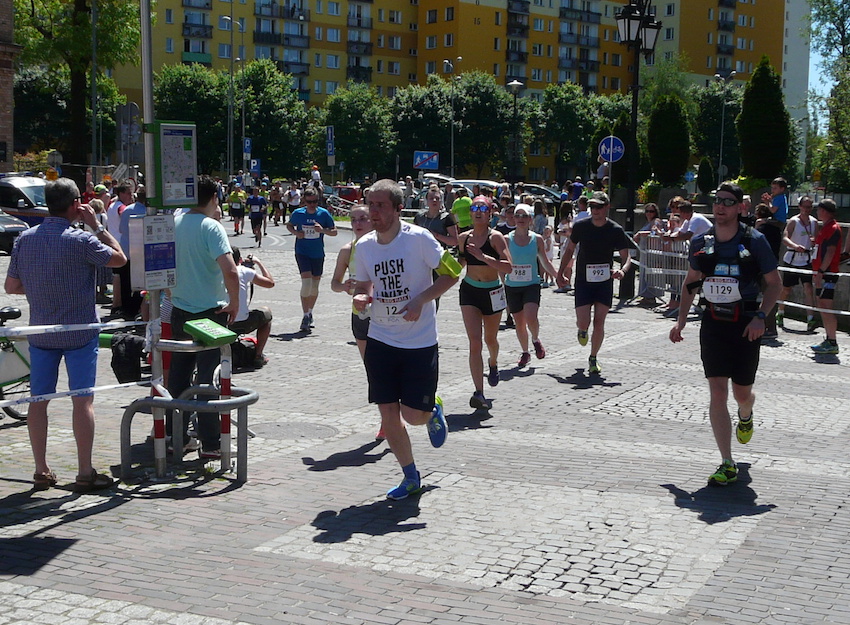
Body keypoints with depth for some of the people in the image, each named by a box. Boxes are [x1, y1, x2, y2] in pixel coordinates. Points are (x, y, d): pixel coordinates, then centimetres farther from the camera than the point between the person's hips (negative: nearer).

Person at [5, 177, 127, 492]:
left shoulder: (24, 239, -1)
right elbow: (119, 259, -2)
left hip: (40, 332, 4)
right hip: (79, 332, -4)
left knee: (38, 400, 10)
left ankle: (41, 471, 15)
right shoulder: (81, 240, -15)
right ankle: (85, 473, 4)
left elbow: (11, 286, 4)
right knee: (83, 400, 1)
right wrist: (97, 225, 1)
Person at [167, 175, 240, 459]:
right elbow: (230, 271, -27)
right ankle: (210, 444, 5)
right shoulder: (211, 227, -16)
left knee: (178, 375, 14)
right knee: (207, 378, 1)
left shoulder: (175, 223, 3)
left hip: (179, 311, 6)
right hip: (209, 313, -6)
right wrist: (234, 302, -12)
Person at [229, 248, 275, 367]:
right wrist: (259, 262, 20)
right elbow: (270, 283, 6)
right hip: (241, 324, -4)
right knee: (266, 312, 26)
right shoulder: (245, 271, -3)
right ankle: (259, 356, 20)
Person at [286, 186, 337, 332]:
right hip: (302, 253, -2)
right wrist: (296, 232, -7)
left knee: (315, 285, 12)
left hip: (318, 254, 2)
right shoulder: (298, 213, -4)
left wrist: (322, 230, -20)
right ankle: (305, 316, -12)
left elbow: (334, 232, 0)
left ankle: (310, 312, 32)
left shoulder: (324, 214, -5)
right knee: (306, 282, -17)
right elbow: (289, 225, 15)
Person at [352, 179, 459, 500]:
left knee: (413, 415, -4)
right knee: (388, 414, 4)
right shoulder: (364, 245, 1)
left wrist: (420, 301, -18)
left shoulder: (418, 238, -13)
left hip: (420, 342, -4)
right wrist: (360, 297, -8)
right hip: (381, 340, 4)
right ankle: (410, 476, 23)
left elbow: (451, 274, -7)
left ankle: (432, 410, 34)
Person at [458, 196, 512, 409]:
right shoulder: (464, 238, 1)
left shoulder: (495, 237, -11)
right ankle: (479, 393, -16)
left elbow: (508, 267, -22)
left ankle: (493, 364, 56)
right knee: (474, 342, -12)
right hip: (469, 291, 1)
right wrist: (457, 260, -4)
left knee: (490, 339, 20)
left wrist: (483, 257, -31)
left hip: (492, 292, -1)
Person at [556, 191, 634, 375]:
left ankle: (593, 359, 17)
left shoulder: (615, 230, -8)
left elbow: (626, 256, -6)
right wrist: (560, 273, 7)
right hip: (583, 282, 0)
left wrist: (623, 270, -27)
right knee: (583, 322, -8)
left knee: (599, 323, -3)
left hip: (604, 282, 0)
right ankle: (582, 330, 31)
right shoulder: (581, 226, -4)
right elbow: (570, 250, 9)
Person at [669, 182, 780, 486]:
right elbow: (690, 282, 15)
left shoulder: (755, 241, -7)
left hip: (745, 325, -2)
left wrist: (760, 317, -15)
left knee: (742, 393, 9)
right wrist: (681, 319, 8)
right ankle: (727, 465, -4)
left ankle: (745, 415, 49)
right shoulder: (701, 242, 2)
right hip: (713, 323, 2)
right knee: (717, 393, -7)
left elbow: (774, 283, -1)